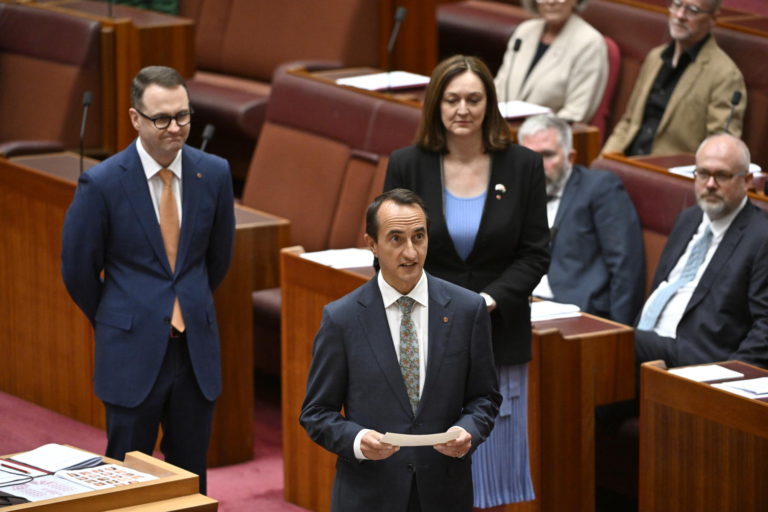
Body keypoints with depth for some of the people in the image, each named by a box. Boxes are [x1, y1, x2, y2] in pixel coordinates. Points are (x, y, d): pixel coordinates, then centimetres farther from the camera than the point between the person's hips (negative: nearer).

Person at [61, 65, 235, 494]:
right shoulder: (102, 184, -11)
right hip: (133, 354, -3)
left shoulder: (214, 174, -1)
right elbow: (78, 269, 1)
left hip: (197, 350, 3)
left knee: (191, 479, 9)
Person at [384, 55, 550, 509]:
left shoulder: (523, 166, 0)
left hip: (497, 338, 1)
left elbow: (536, 253, 1)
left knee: (491, 466, 7)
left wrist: (490, 300, -14)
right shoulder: (407, 165, -1)